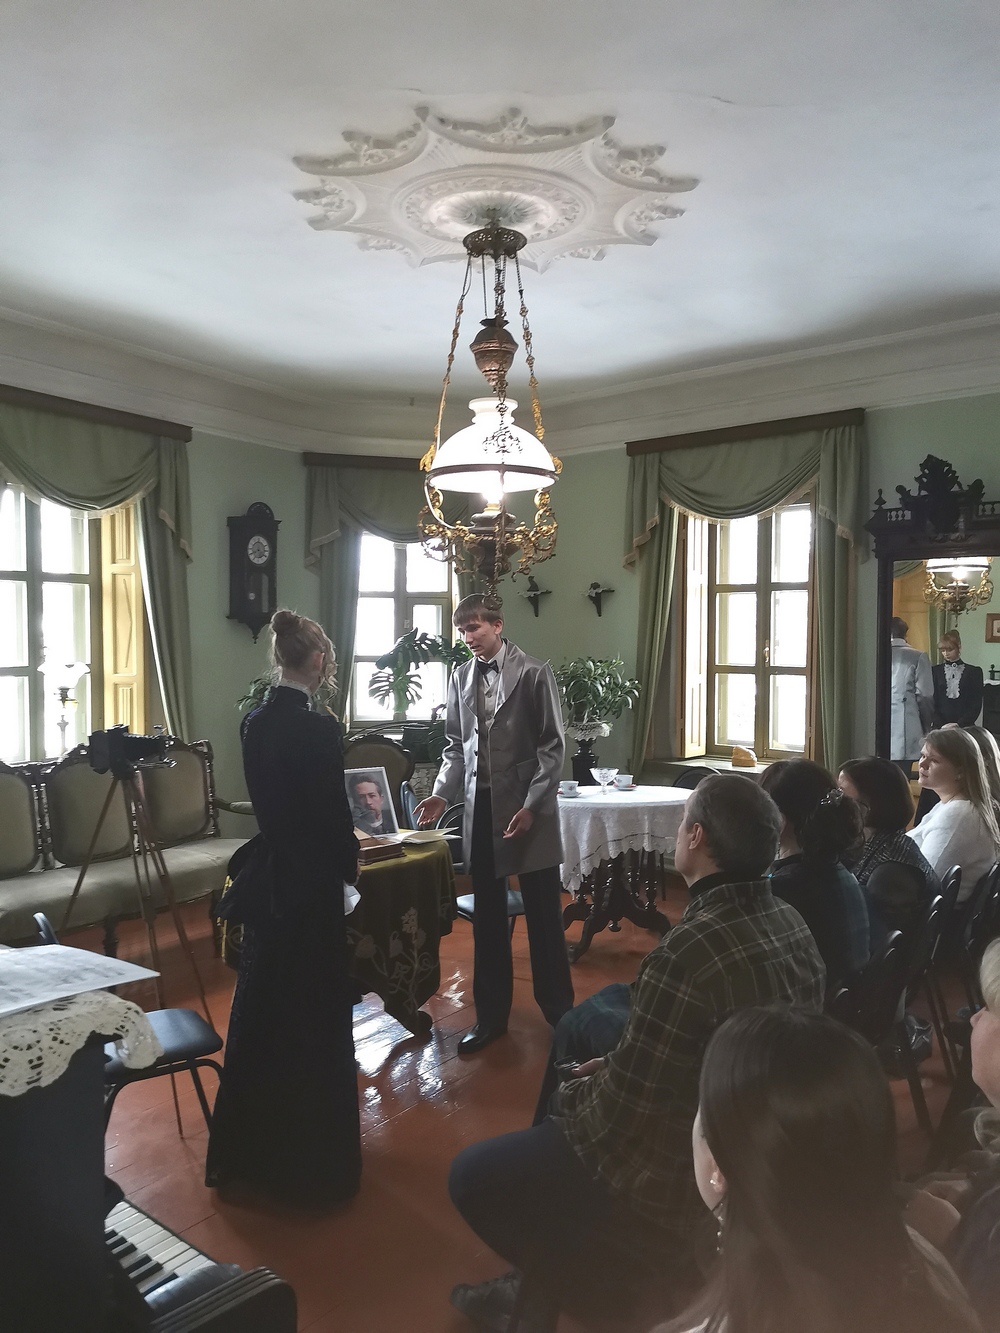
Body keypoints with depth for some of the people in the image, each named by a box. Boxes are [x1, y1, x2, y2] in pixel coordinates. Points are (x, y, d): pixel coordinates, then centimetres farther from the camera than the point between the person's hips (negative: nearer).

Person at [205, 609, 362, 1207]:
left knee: (259, 1007, 20)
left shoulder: (255, 723, 2)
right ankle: (313, 1159, 22)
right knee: (315, 1016, 7)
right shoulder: (320, 728, -20)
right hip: (310, 886, -7)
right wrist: (351, 864, 3)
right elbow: (335, 812, -17)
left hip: (266, 879, 8)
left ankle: (247, 1150, 38)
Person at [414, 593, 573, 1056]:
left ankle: (559, 1012, 23)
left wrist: (532, 805, -14)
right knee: (487, 918, 12)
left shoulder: (533, 673, -6)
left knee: (544, 917, 6)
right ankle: (491, 1016, 26)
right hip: (479, 807, 4)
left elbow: (552, 746, -7)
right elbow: (455, 746, 14)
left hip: (526, 809, -4)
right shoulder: (460, 677, 7)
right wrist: (443, 793, 0)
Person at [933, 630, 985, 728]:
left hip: (965, 726, -1)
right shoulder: (935, 671, 8)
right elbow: (932, 702, 3)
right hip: (939, 726, 1)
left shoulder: (974, 672, 6)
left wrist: (960, 724, -11)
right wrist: (940, 724, -10)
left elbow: (976, 705, 1)